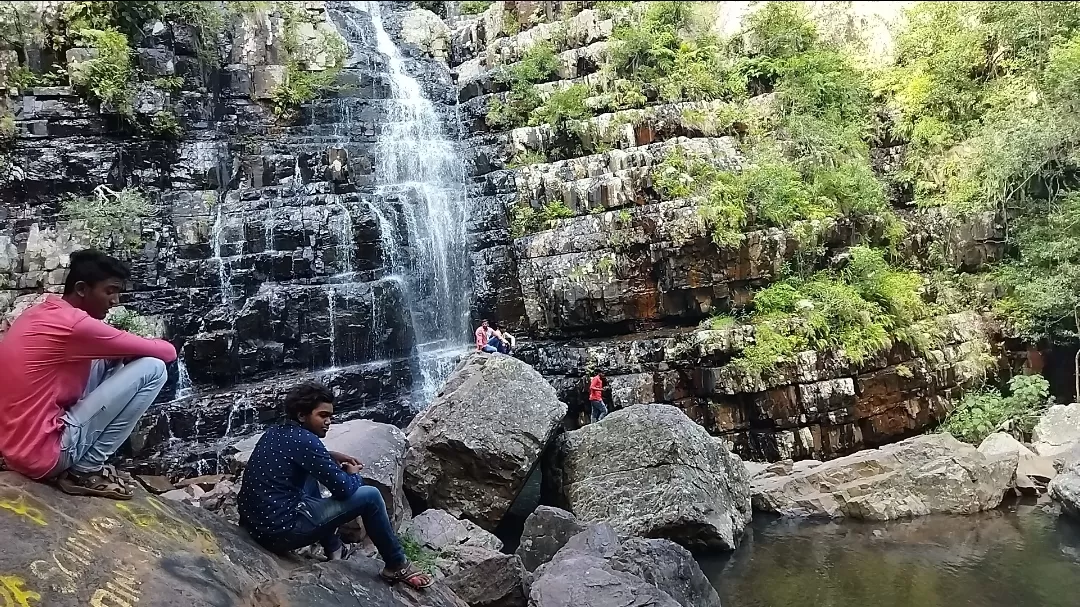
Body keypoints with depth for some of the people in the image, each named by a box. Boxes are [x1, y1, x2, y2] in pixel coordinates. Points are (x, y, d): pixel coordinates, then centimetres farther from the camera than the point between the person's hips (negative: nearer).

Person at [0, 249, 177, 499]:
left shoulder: (41, 314, 11)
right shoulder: (75, 324, -18)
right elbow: (168, 352, -11)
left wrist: (128, 350, 8)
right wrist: (145, 346, 11)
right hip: (42, 453, -10)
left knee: (107, 361, 18)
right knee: (152, 369, -10)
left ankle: (82, 461, 14)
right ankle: (85, 471, -2)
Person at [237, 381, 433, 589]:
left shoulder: (274, 433, 10)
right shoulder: (305, 440, -16)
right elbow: (344, 489, -14)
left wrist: (331, 457, 19)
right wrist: (354, 474, 8)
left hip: (253, 525, 9)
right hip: (280, 530, -9)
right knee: (370, 496, -4)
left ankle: (334, 549, 35)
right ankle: (397, 566, 13)